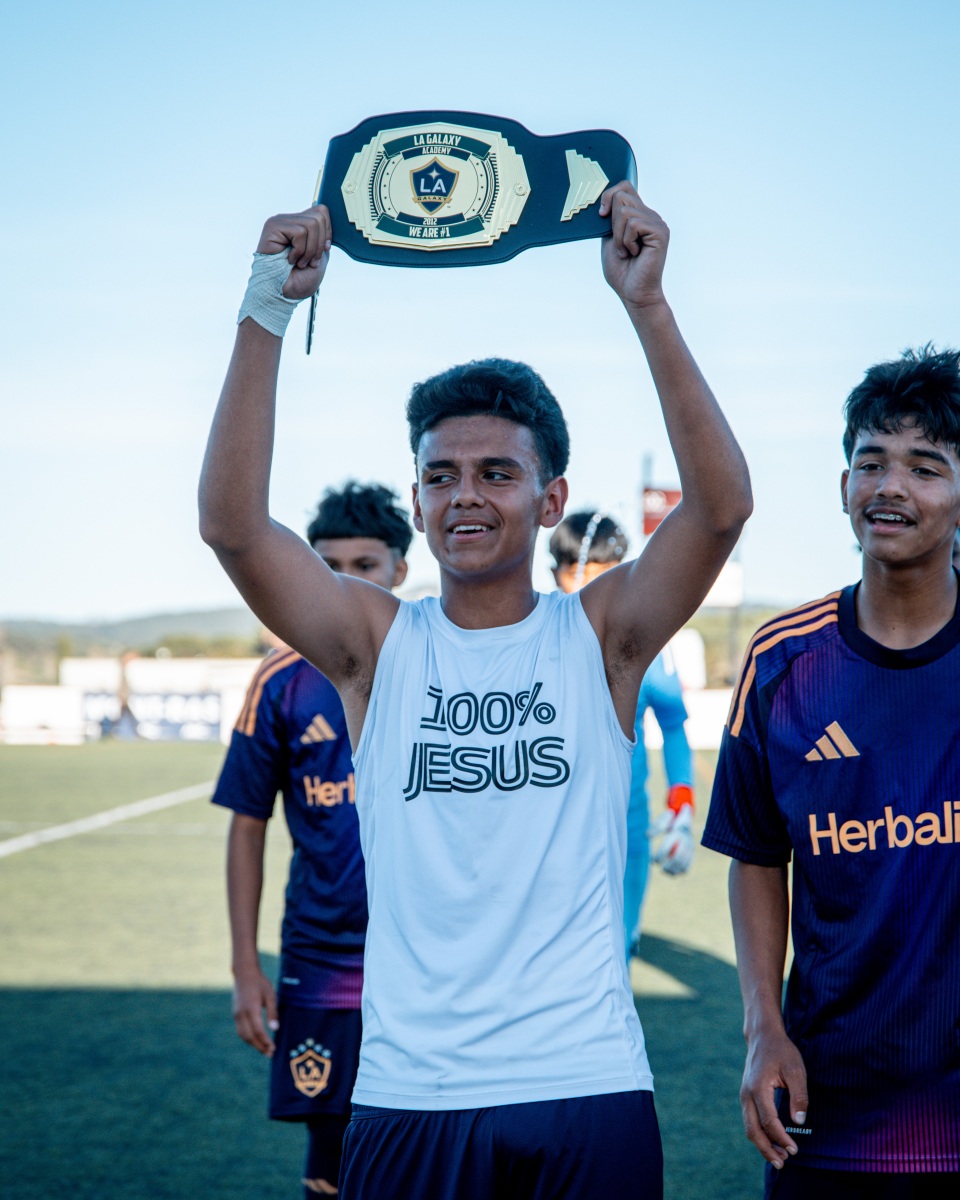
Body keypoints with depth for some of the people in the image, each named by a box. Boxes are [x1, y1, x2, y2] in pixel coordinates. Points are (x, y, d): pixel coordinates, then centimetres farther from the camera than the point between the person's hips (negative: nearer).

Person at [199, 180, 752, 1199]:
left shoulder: (601, 636, 4)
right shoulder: (377, 644, 5)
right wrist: (268, 310, -15)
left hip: (586, 1092, -1)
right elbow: (231, 524, -8)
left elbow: (721, 506, -12)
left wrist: (647, 306, -19)